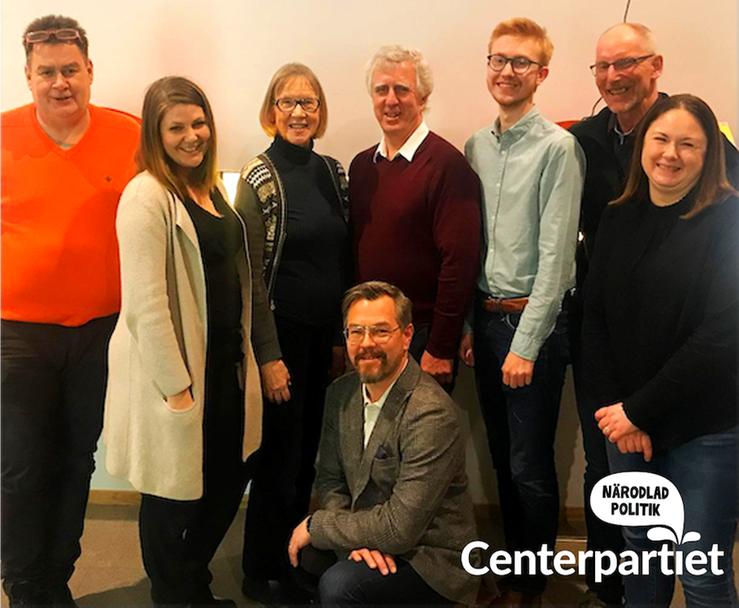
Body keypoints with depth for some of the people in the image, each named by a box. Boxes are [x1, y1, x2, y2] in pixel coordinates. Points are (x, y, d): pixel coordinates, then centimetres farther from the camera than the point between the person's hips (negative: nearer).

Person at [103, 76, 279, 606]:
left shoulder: (211, 187, 10)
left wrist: (260, 354, 13)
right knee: (176, 492, 8)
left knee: (231, 476, 19)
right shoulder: (147, 195, -16)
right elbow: (146, 302, -20)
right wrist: (175, 385, -18)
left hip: (225, 358, 8)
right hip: (175, 366, -8)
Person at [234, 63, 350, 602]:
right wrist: (267, 355, -14)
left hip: (324, 333, 6)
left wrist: (343, 334, 10)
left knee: (307, 454, 15)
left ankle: (295, 558, 33)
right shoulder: (260, 178, -9)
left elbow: (344, 259, 12)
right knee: (279, 456, 3)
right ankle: (262, 574, 23)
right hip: (280, 332, -6)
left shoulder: (334, 172, 8)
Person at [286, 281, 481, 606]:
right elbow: (330, 479, 7)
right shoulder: (341, 392, -1)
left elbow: (401, 529, -27)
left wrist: (314, 525, -15)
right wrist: (358, 534, -13)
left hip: (431, 556, -7)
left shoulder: (431, 414, -26)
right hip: (377, 540, 7)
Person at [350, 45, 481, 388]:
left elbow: (459, 263, -16)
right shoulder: (362, 166, 9)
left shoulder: (448, 165, -11)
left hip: (421, 337, -5)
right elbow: (352, 250, 12)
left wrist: (440, 350, -16)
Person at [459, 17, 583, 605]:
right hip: (486, 315, 6)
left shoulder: (557, 147, -10)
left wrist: (526, 343, -15)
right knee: (502, 456, 17)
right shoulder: (476, 146, 9)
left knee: (530, 466, 3)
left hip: (532, 320, -6)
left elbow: (556, 253, -14)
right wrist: (469, 324, 8)